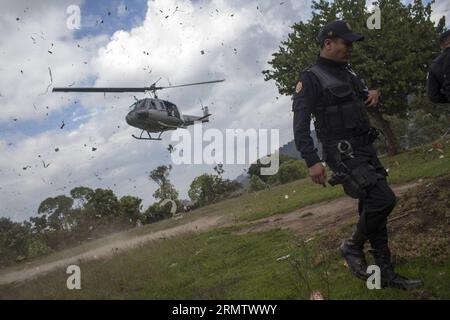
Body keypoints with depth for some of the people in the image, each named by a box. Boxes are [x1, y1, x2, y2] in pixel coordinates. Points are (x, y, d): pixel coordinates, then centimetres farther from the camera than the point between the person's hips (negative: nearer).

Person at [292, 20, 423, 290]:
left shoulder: (348, 72, 15)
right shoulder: (311, 79, -9)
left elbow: (364, 96, 28)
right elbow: (300, 125, -14)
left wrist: (373, 93, 2)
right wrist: (312, 161, -24)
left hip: (365, 148, 8)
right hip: (343, 153, -8)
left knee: (372, 207, 9)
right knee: (383, 199, -20)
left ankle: (386, 274, 16)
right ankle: (353, 247, 3)